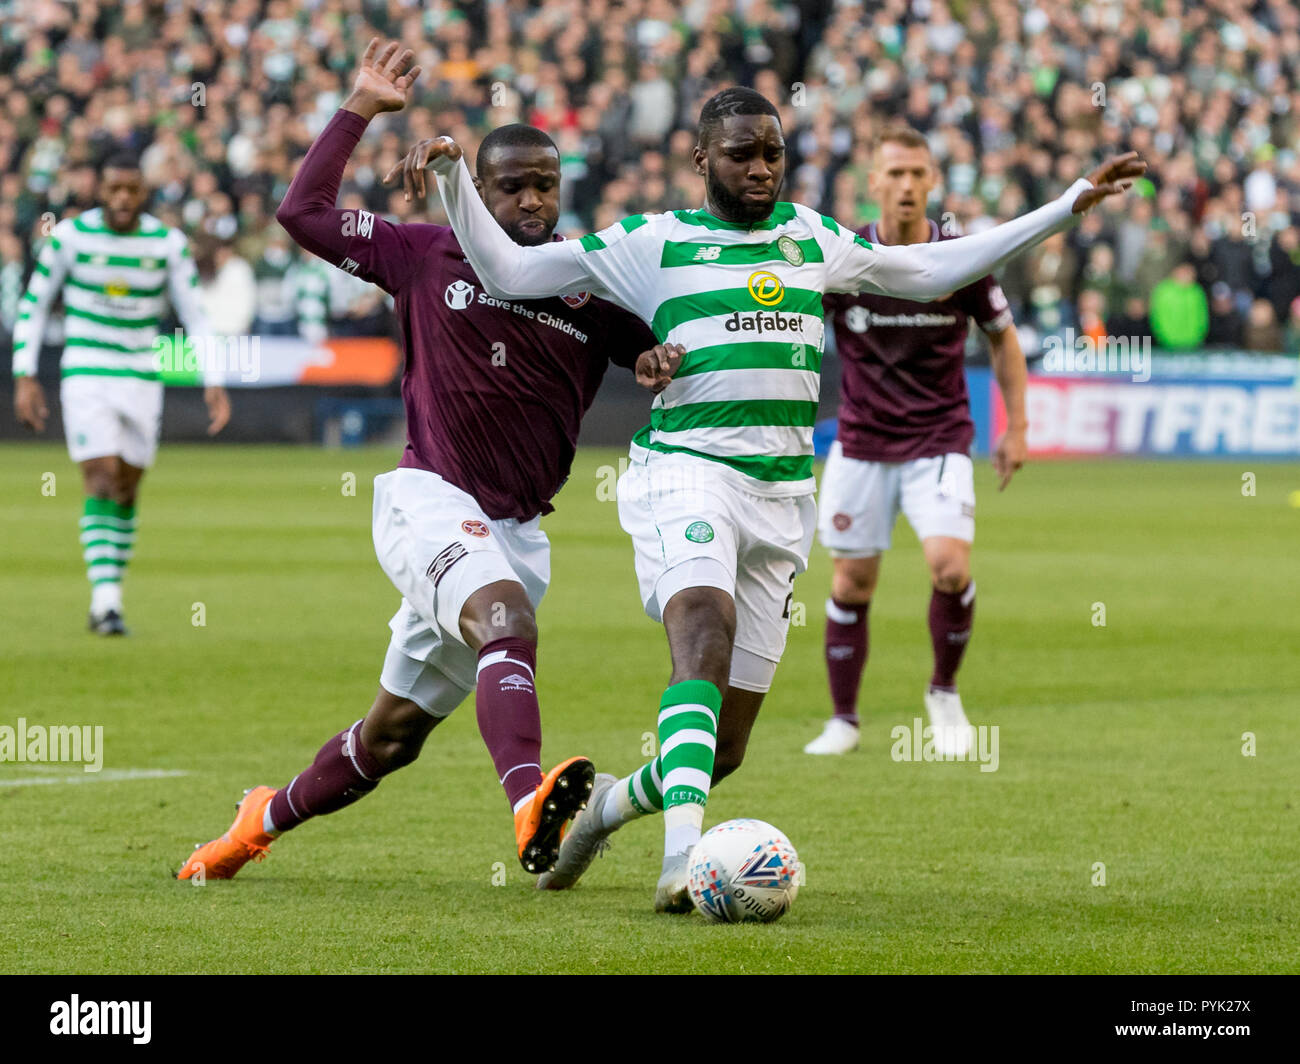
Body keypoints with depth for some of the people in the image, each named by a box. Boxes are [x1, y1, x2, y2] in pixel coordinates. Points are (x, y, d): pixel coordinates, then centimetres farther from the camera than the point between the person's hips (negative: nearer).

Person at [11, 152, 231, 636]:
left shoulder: (169, 243, -2)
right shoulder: (70, 236, -6)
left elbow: (196, 316, 4)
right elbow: (33, 305, 3)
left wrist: (214, 383, -6)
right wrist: (25, 376, -2)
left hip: (142, 379, 2)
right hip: (85, 374, -2)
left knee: (127, 489, 6)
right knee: (102, 482, -14)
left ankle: (107, 600, 19)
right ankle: (106, 600, -16)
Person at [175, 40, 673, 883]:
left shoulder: (592, 291, 7)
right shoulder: (429, 257, 4)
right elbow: (303, 213, 5)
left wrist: (658, 361, -12)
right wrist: (360, 110, 4)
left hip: (517, 529, 4)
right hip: (429, 498, -4)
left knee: (396, 732, 11)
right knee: (507, 624, -35)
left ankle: (267, 818, 34)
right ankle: (530, 807, -56)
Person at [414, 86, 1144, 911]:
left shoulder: (810, 239, 18)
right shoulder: (653, 244, 5)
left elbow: (931, 272, 30)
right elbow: (508, 271, 6)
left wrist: (1070, 206, 29)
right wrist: (453, 178, -9)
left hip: (782, 495, 5)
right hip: (686, 472, -5)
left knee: (725, 748, 3)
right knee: (706, 629, -35)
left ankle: (612, 805, 34)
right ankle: (684, 856, -46)